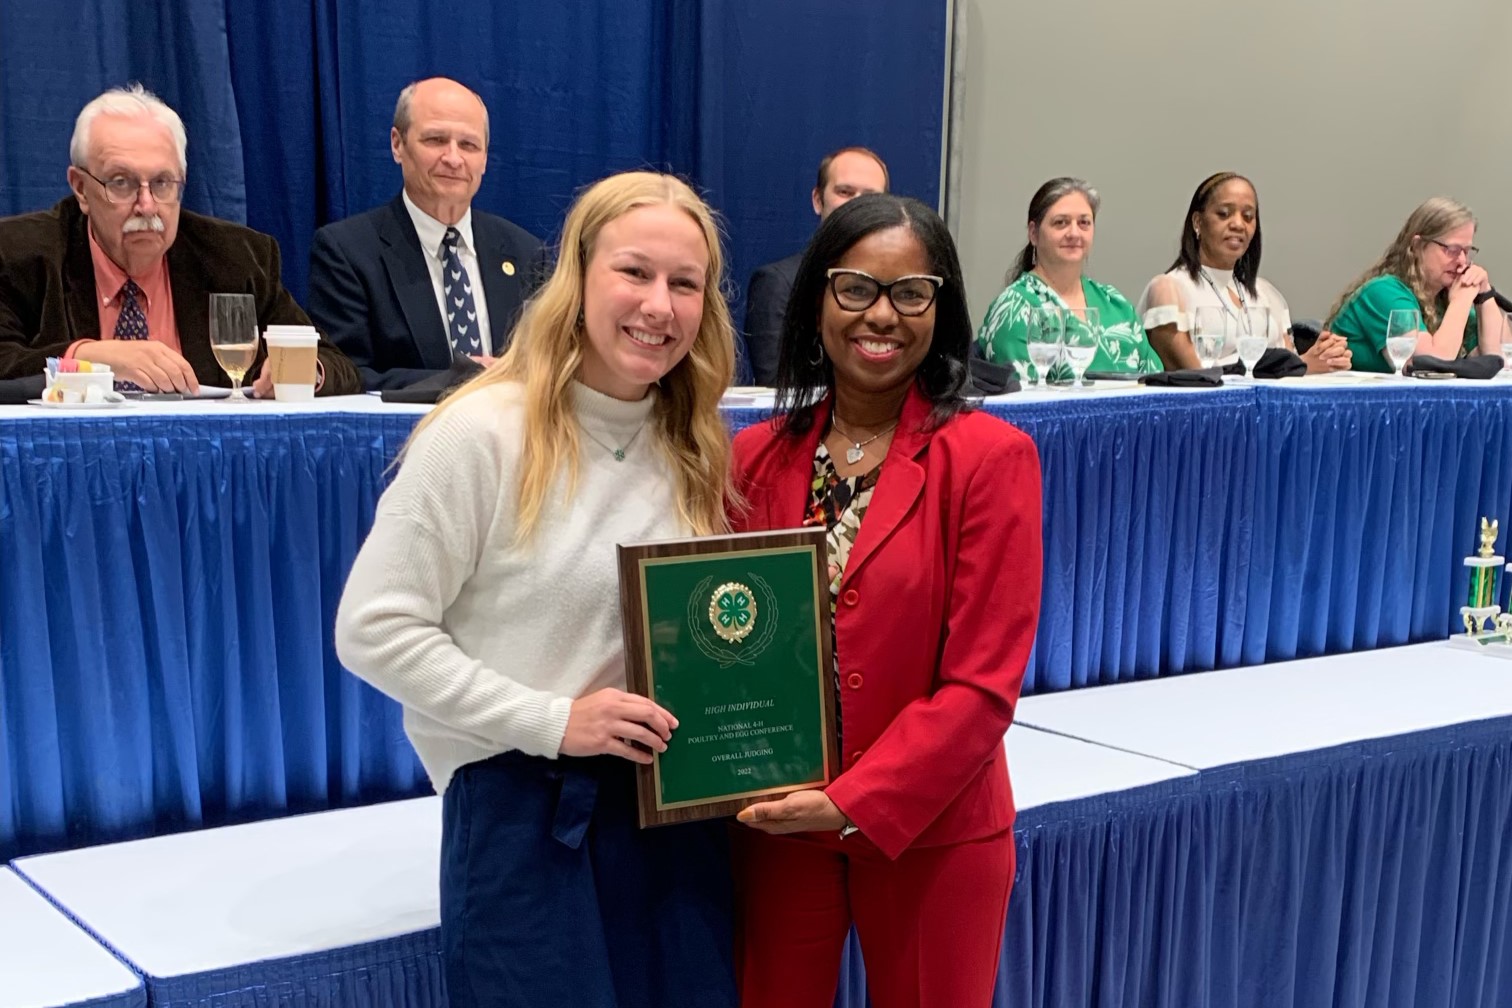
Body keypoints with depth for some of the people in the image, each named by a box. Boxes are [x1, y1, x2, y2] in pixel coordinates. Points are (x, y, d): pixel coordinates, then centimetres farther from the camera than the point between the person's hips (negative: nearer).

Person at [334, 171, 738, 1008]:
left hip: (673, 805, 6)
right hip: (523, 812, -6)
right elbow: (375, 632, -14)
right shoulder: (482, 432, -13)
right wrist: (552, 722, -17)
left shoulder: (693, 448, 7)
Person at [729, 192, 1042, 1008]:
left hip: (933, 835, -2)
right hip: (776, 827, 3)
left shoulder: (990, 457, -9)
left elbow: (983, 680, -13)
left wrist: (855, 802, -19)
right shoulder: (756, 456, 1)